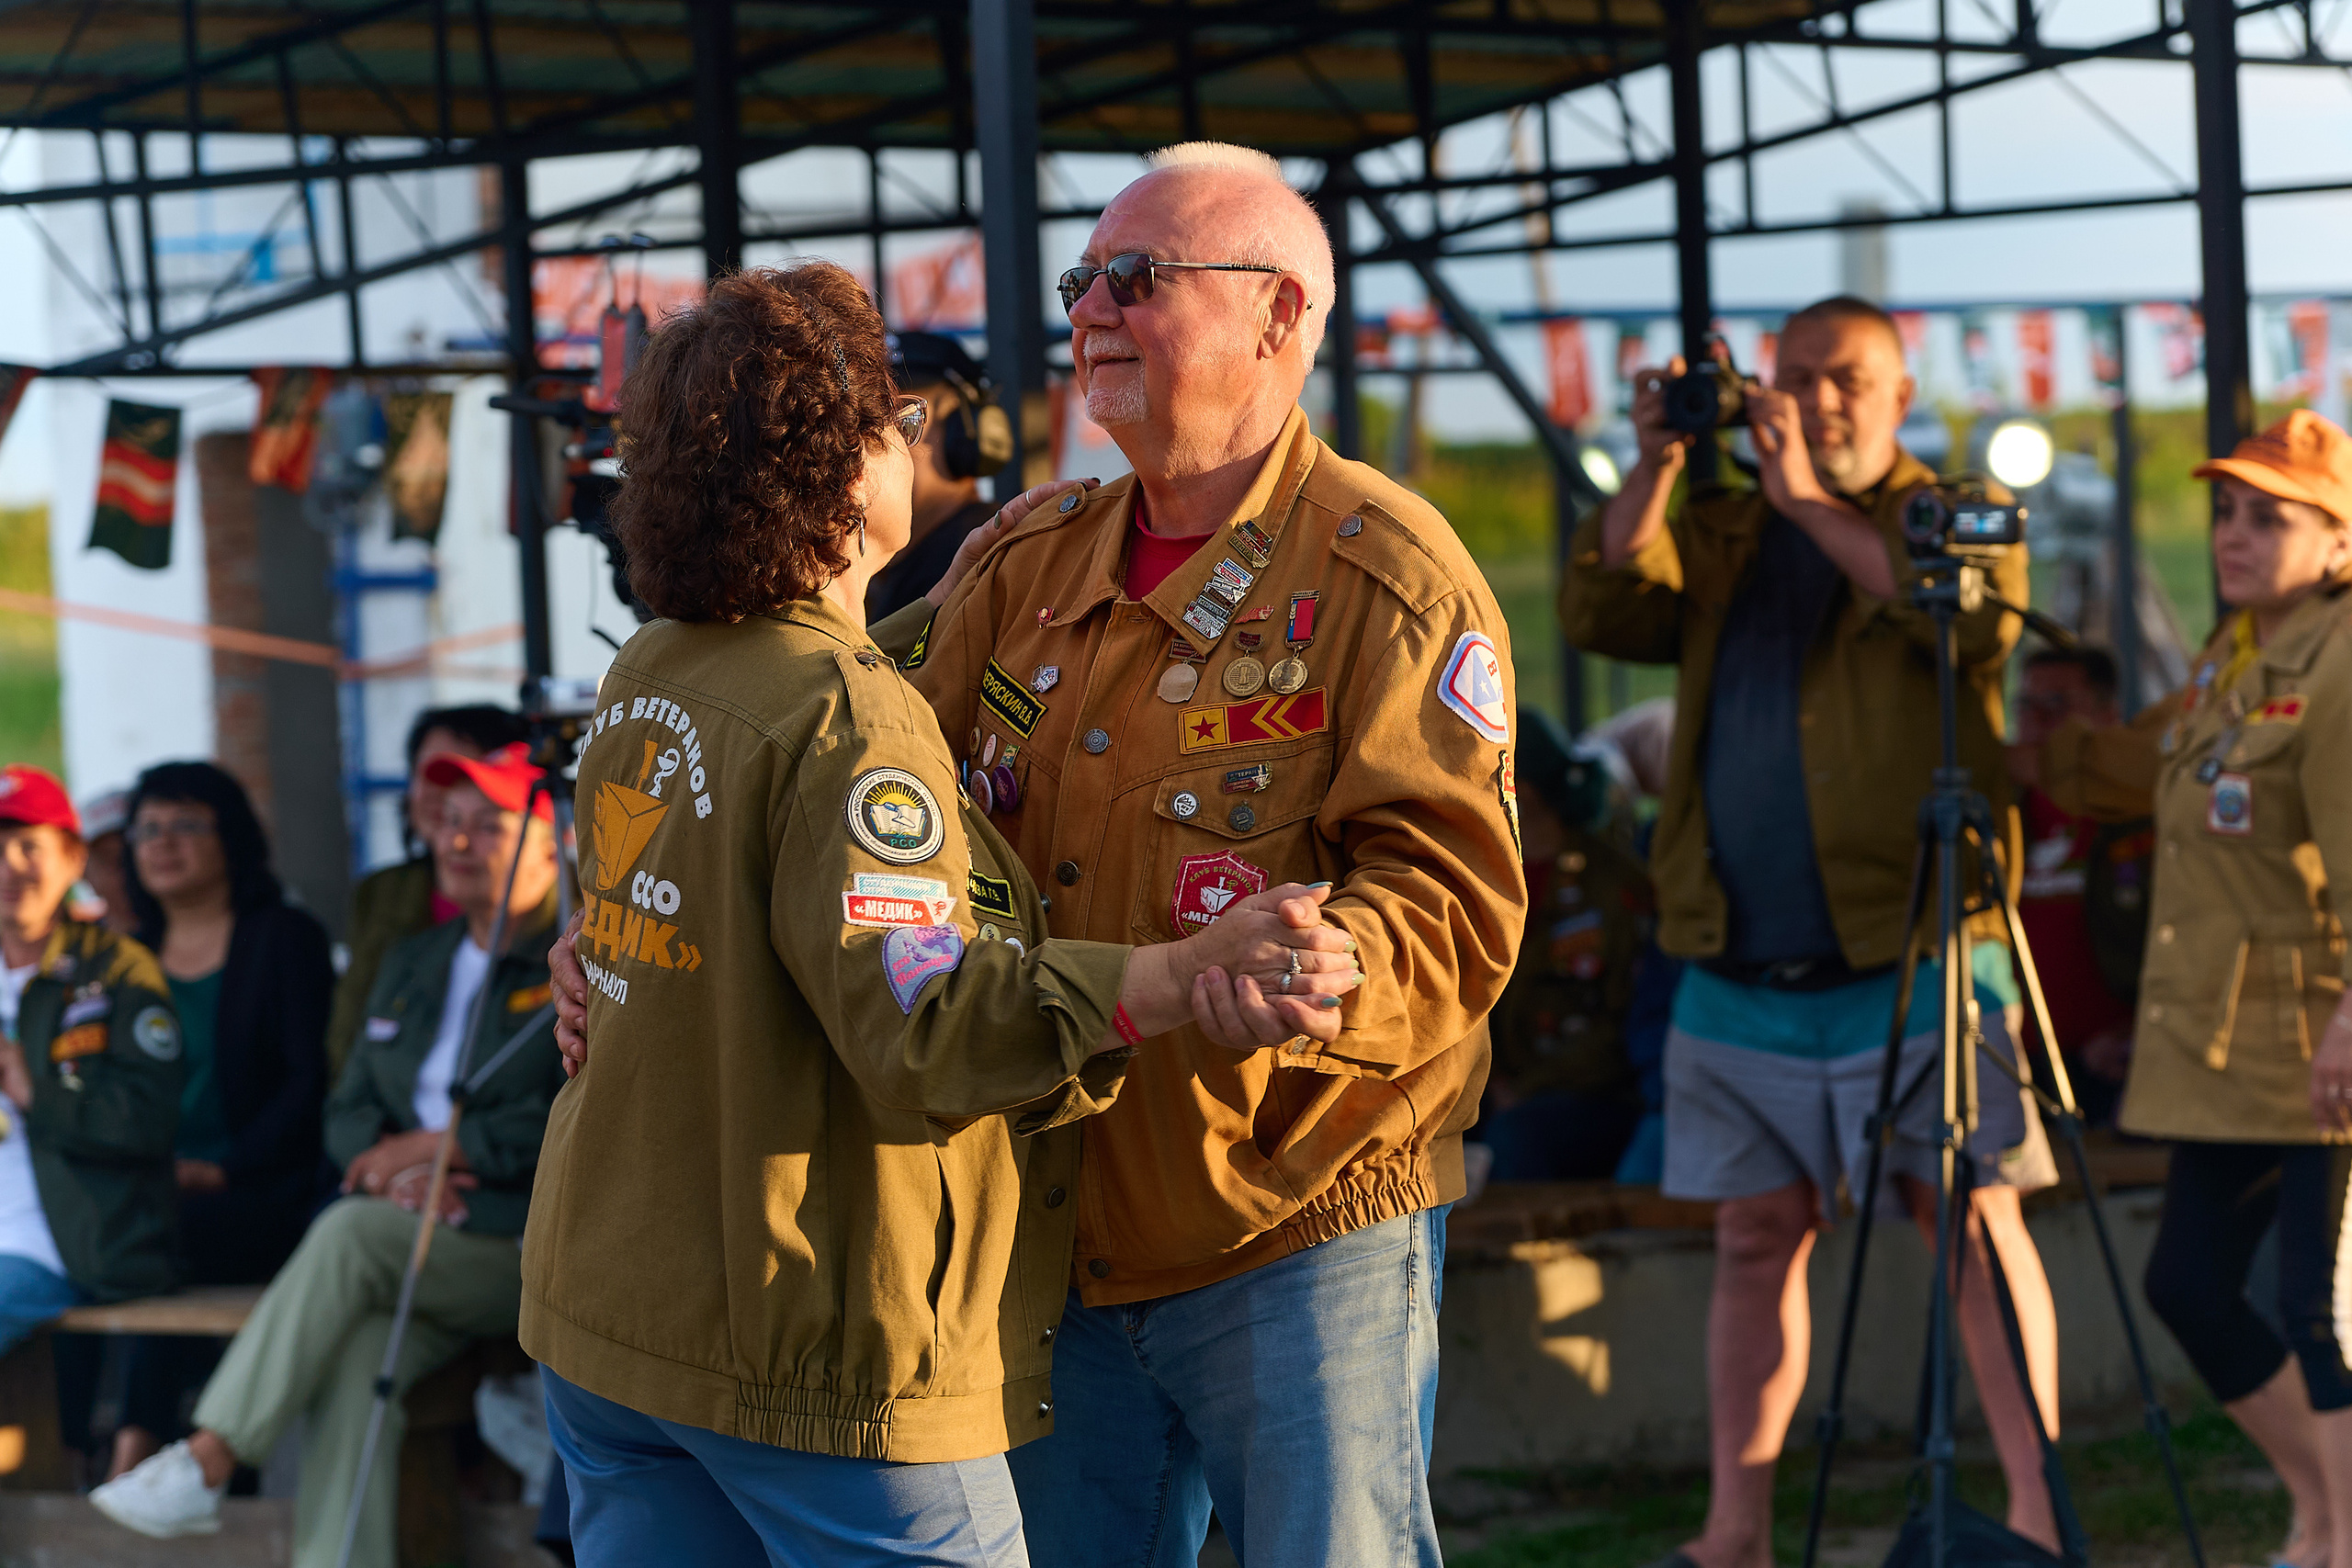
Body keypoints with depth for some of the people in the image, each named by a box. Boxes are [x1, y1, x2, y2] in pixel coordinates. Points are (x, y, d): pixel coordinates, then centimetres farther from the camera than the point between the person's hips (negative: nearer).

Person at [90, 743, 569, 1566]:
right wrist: (386, 1168, -3)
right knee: (357, 1352, -28)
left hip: (521, 1250, -5)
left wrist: (436, 1147, -9)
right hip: (402, 1238, 5)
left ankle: (203, 1464, -28)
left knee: (349, 1233, -30)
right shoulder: (411, 964, 22)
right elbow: (349, 1107, 21)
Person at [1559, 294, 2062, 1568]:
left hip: (1910, 953, -4)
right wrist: (1654, 465, -8)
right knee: (1755, 1237, 6)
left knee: (1973, 1219, -6)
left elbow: (1972, 609, -16)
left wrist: (1809, 500, -17)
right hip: (1737, 972, 4)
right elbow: (1604, 613, 2)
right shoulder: (1717, 534, 16)